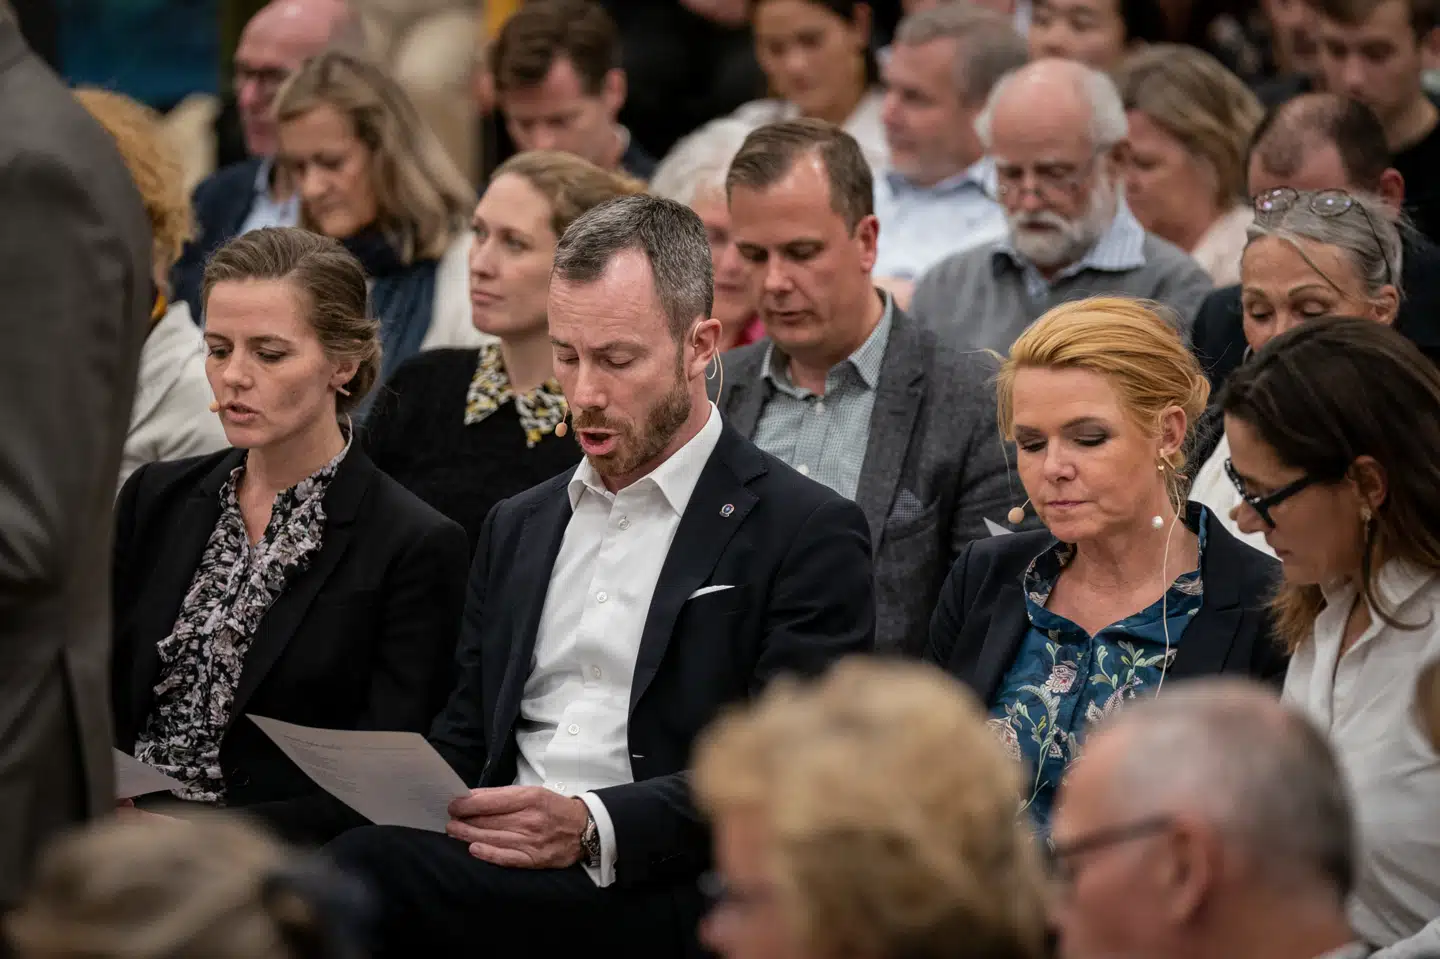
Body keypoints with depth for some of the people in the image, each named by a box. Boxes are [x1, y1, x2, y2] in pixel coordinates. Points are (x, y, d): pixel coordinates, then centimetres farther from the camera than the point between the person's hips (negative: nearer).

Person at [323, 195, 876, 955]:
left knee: (369, 869, -32)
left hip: (655, 896, -6)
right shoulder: (517, 528, 24)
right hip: (497, 865, 6)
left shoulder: (806, 535, 2)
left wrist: (591, 826, -20)